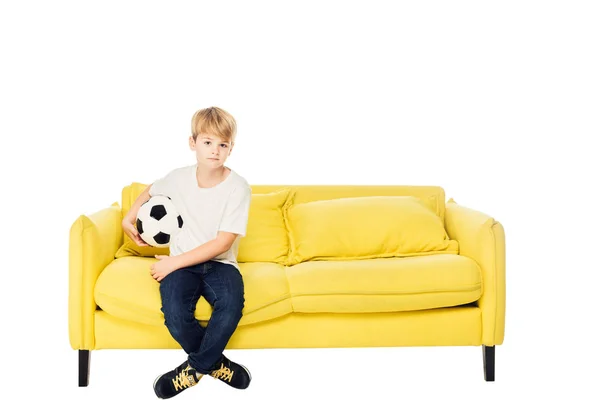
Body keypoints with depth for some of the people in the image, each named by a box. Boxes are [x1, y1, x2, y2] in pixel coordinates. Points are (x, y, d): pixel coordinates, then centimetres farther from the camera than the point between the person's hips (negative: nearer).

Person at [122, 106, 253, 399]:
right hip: (181, 263, 2)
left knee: (231, 306, -35)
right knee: (175, 314, -30)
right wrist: (129, 218, 12)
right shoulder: (178, 178, -1)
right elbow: (150, 191, 24)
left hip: (219, 263, -2)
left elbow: (222, 243, -16)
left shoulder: (238, 188, -12)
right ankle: (213, 362, 1)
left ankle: (198, 366, -7)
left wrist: (175, 262, -18)